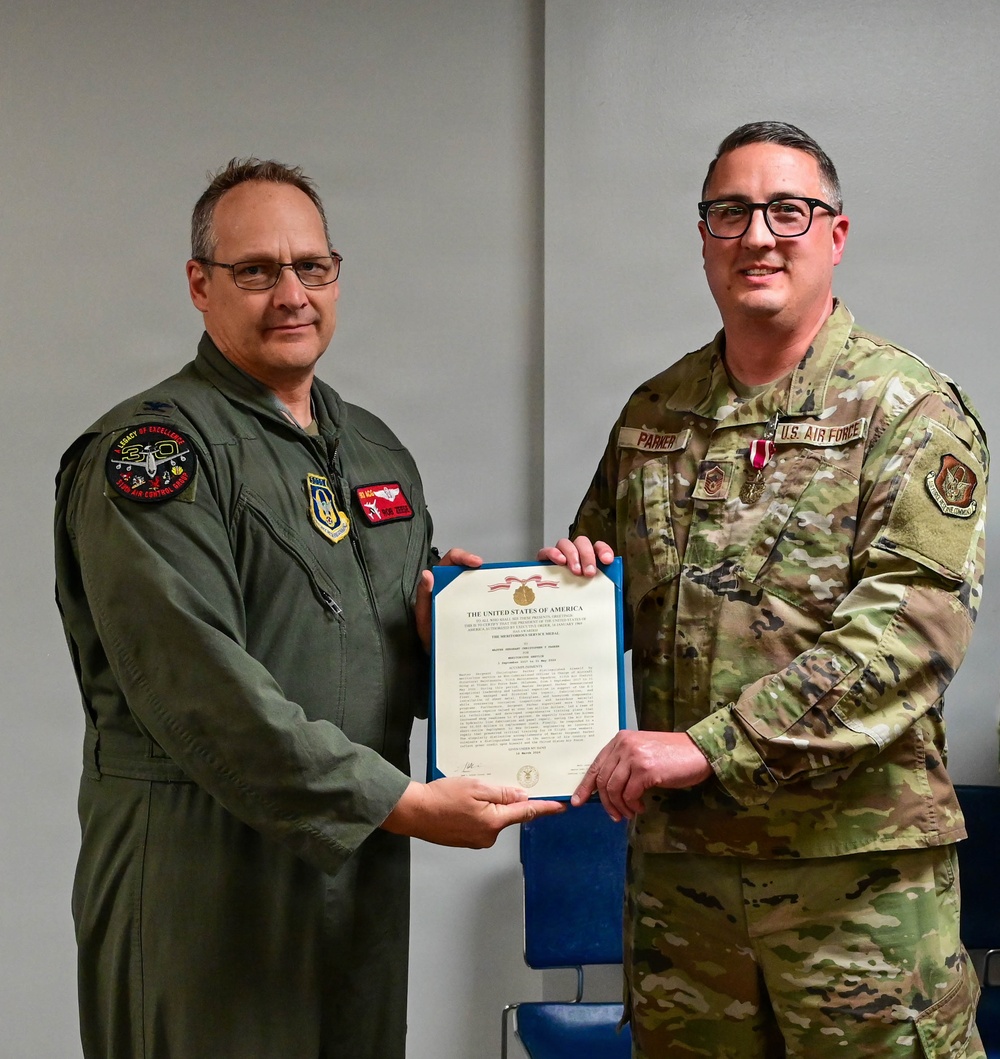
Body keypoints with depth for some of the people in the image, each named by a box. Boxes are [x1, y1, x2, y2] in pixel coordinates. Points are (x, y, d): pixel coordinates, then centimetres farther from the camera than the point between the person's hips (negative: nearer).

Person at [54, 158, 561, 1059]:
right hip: (202, 876, -7)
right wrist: (402, 803, -23)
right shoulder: (153, 448, -11)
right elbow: (198, 688, -22)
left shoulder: (377, 448, 14)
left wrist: (450, 606, -2)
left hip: (365, 863, 7)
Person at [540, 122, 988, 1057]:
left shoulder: (911, 410, -6)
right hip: (676, 848, 5)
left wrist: (712, 744, -24)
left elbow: (911, 622, -18)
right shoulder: (653, 415, 11)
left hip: (855, 852, -4)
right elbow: (612, 598, 23)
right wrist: (572, 577, -2)